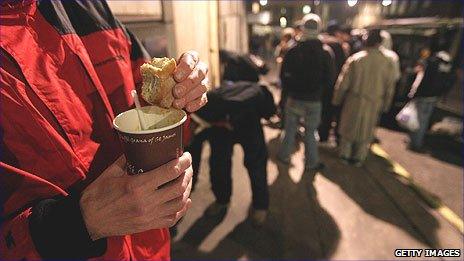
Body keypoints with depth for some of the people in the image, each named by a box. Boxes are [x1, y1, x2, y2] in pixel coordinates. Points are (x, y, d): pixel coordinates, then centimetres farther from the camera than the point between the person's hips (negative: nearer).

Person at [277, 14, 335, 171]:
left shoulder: (293, 52, -9)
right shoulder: (325, 54, -9)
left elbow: (284, 76, -3)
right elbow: (329, 80, -2)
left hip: (294, 99, 0)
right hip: (314, 101, 0)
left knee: (290, 129, 16)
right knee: (310, 132, 11)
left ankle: (284, 155, 28)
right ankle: (311, 162, 22)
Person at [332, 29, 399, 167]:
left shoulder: (355, 59, -11)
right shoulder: (388, 61, -6)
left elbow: (343, 82, -8)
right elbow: (390, 87, 1)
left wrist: (337, 100, 3)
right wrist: (385, 105, 13)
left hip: (354, 101, -1)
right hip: (374, 104, 1)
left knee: (349, 127, 15)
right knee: (366, 131, 14)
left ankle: (345, 155, 25)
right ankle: (359, 158, 26)